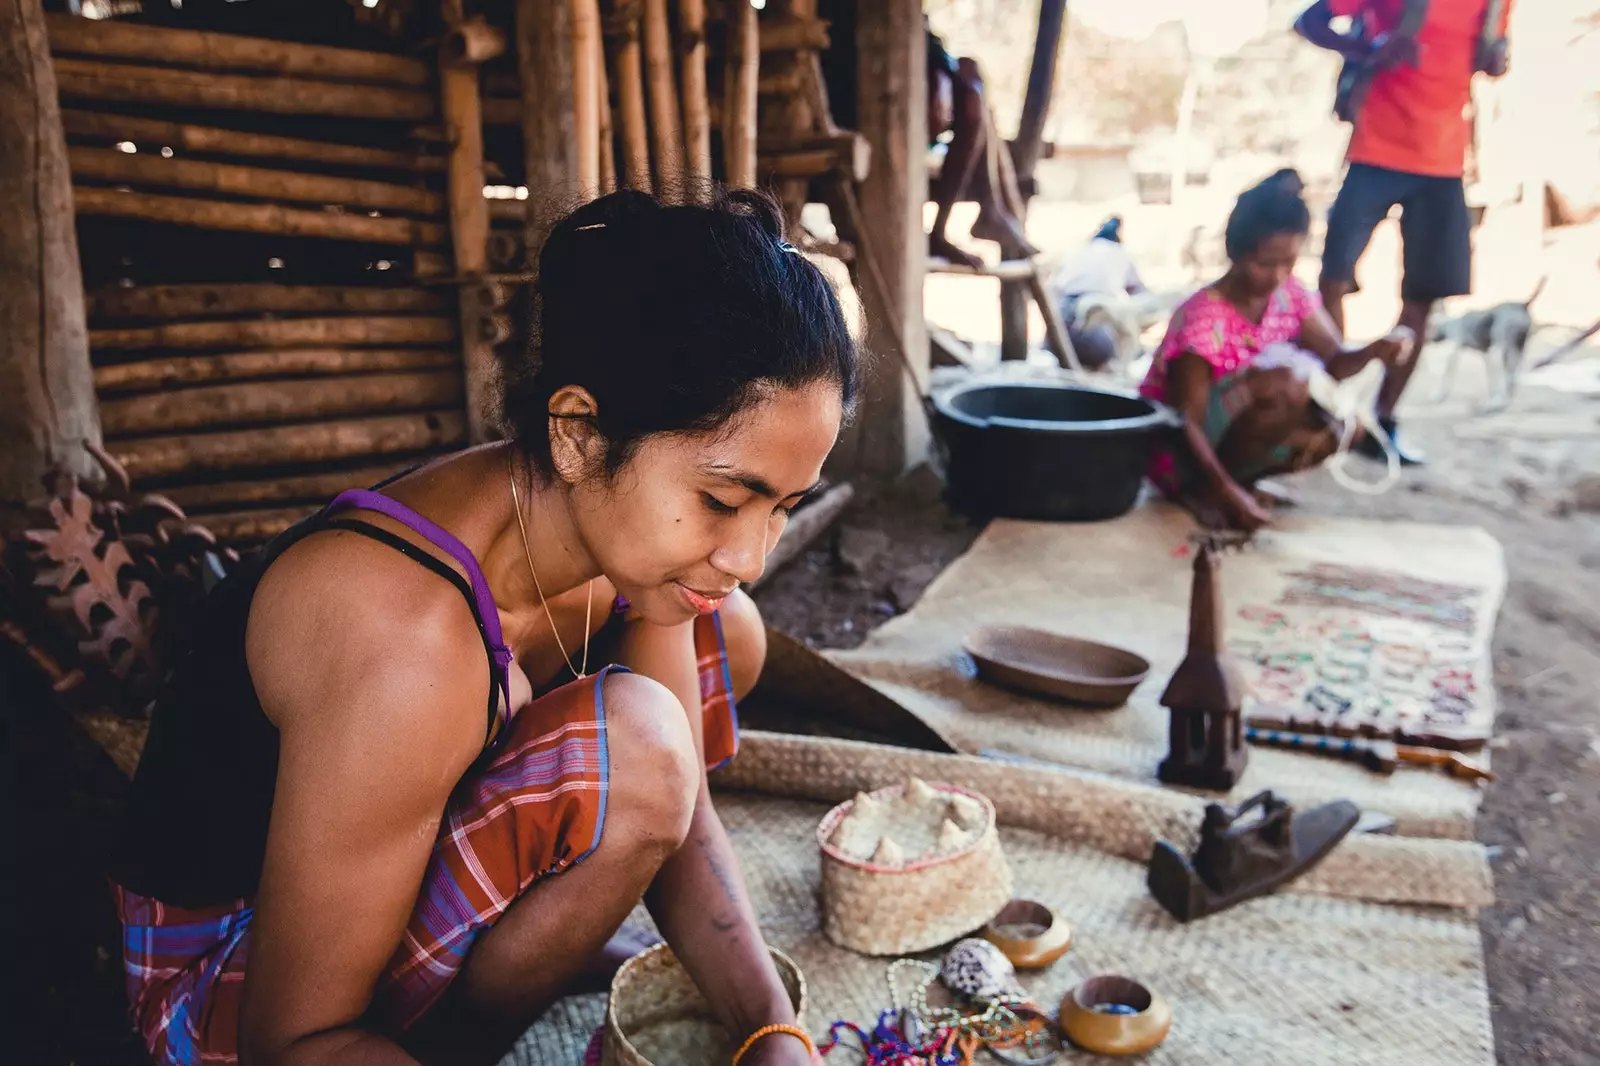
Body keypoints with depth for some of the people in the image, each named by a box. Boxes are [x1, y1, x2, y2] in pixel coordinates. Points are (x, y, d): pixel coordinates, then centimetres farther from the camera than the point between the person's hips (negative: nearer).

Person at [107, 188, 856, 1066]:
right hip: (230, 977, -7)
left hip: (411, 844, 7)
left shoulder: (622, 520, -15)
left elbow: (676, 813, -7)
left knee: (726, 636, 1)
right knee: (626, 751, -32)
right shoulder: (409, 632, -37)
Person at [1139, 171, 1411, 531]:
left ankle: (1240, 473, -1)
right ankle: (1207, 489, -15)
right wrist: (1229, 491, -38)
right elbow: (1187, 423, -27)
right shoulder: (1203, 318, -24)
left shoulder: (1290, 296, -2)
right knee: (1288, 384, -29)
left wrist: (1374, 350, -28)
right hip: (1178, 451, -8)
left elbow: (1336, 361, -5)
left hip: (1230, 441, 8)